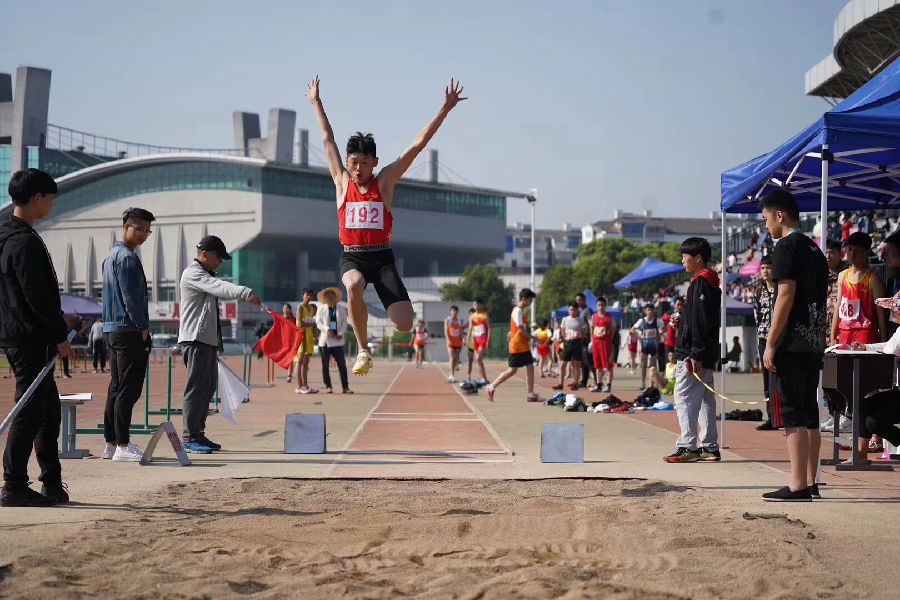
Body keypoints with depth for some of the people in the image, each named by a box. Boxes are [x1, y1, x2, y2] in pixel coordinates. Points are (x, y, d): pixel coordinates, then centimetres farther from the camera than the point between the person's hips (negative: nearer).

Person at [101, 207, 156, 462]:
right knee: (128, 390, -8)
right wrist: (142, 327, -12)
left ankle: (111, 444, 15)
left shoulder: (111, 256, 20)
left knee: (116, 388, 12)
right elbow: (131, 297, -18)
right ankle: (122, 446, -8)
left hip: (113, 330, 10)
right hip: (129, 330, -10)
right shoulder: (127, 257, -12)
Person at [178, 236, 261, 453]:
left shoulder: (205, 275, 23)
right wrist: (245, 292, -43)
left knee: (208, 387, 11)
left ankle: (198, 434, 16)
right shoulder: (192, 274, -9)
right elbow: (219, 286, -28)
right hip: (196, 339, -10)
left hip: (208, 339, 10)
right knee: (197, 387, -11)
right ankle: (189, 438, -9)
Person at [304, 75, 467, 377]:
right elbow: (328, 139, 17)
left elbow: (418, 144, 2)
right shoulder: (342, 181, 8)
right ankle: (363, 349, -17)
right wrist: (316, 103, 26)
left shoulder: (385, 180, 5)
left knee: (404, 324, -15)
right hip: (352, 257, 0)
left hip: (381, 258, 0)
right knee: (353, 286, -38)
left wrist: (445, 109, -1)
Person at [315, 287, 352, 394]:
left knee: (342, 364, -2)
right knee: (325, 364, 2)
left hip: (337, 340, 0)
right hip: (325, 340, 0)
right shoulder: (321, 309, 6)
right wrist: (327, 330, -18)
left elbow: (344, 323, 6)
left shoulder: (341, 309, 9)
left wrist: (340, 333, -10)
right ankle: (328, 386, 9)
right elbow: (318, 322, -2)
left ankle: (345, 387, 1)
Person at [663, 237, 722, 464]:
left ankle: (688, 447, -13)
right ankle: (710, 447, 16)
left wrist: (694, 354, -23)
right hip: (707, 353, 10)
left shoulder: (700, 283, -13)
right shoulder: (711, 283, 18)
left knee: (684, 397, -9)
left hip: (693, 353, -10)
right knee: (705, 399, 12)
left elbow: (699, 322, -20)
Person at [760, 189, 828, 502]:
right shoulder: (814, 249, 18)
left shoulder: (787, 246, -9)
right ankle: (810, 483, 15)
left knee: (793, 415, -8)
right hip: (815, 343, 9)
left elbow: (786, 295, -17)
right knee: (809, 413, 11)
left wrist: (770, 344, -16)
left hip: (793, 343, -9)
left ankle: (798, 487, -9)